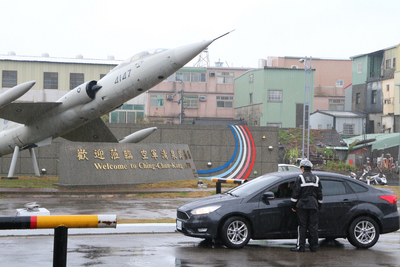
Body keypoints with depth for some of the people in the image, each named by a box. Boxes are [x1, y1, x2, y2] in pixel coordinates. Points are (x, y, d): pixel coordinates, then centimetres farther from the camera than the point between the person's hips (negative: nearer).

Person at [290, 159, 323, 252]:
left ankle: (300, 246, -2)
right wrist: (319, 207, 20)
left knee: (302, 226, -2)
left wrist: (293, 206, 1)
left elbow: (295, 193, -6)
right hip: (314, 205, 4)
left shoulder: (300, 178, -4)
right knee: (313, 226, 6)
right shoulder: (316, 179, 11)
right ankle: (313, 246, 9)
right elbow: (320, 195, 14)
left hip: (302, 205, -4)